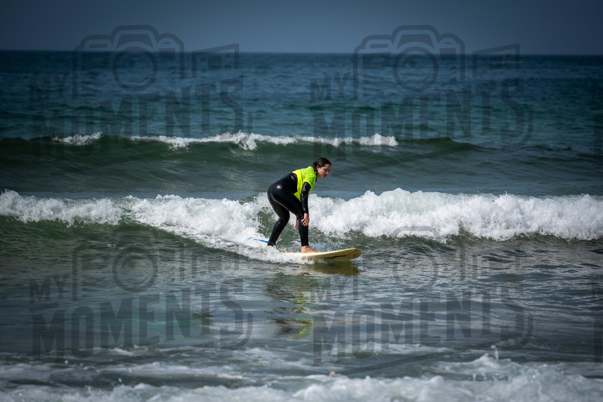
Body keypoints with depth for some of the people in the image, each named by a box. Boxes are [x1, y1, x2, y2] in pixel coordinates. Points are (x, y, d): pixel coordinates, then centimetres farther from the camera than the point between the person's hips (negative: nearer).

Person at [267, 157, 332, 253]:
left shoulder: (306, 172, 26)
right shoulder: (311, 175, -4)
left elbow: (300, 196, 32)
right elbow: (304, 193, -20)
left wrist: (299, 218, 34)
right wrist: (306, 213, -29)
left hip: (272, 190, 11)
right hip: (280, 191, -11)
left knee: (284, 219, 31)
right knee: (303, 214, -15)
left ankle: (270, 245, 43)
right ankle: (305, 247, -27)